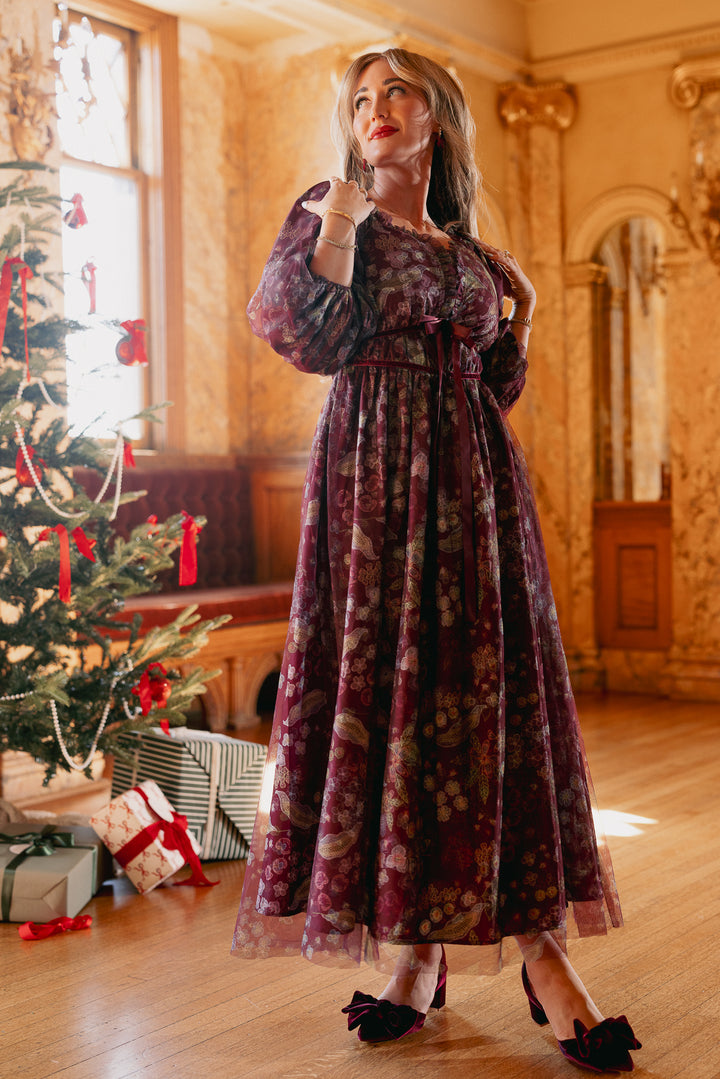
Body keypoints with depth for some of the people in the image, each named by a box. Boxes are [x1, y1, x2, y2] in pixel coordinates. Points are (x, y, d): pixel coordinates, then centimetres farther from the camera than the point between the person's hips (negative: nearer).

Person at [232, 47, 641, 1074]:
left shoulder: (470, 248, 19)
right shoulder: (329, 215, 9)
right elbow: (315, 339, -7)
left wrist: (521, 314, 10)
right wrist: (337, 226, -11)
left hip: (475, 478, 3)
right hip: (374, 474, -3)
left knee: (495, 683, -2)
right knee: (384, 677, -5)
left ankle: (538, 938, 0)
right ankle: (419, 945, 4)